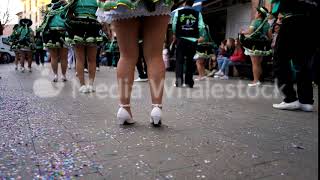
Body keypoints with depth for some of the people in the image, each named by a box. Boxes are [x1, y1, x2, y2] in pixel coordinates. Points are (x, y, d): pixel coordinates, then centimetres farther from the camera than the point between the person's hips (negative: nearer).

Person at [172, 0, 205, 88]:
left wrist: (174, 35, 19)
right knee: (190, 60, 9)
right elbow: (201, 26, -2)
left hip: (181, 39, -1)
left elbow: (174, 24, 3)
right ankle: (189, 81, 14)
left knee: (179, 59, 2)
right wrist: (202, 36, 13)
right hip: (193, 40, 1)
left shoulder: (178, 12, 4)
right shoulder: (198, 13, 5)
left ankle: (179, 78, -17)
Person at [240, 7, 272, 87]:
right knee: (259, 64, 13)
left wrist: (243, 32, 0)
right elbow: (270, 36, 8)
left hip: (255, 45, -6)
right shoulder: (267, 24, 9)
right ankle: (258, 80, 17)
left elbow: (249, 32, -18)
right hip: (263, 46, 6)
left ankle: (255, 81, -5)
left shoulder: (255, 21, -9)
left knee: (255, 64, -3)